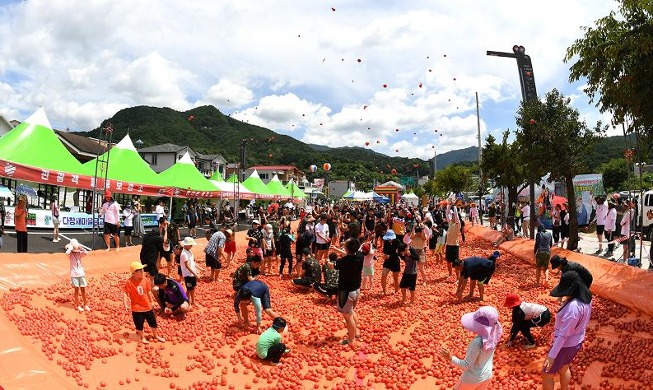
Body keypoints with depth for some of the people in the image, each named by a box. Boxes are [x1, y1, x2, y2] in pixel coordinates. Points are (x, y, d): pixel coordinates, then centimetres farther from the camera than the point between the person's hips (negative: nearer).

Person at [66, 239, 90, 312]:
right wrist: (70, 247, -12)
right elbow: (67, 253, -27)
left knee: (83, 290, 6)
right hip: (74, 274, -2)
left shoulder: (79, 253, 4)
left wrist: (80, 247, -12)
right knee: (76, 290, 1)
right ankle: (78, 305, 11)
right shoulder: (70, 254, -3)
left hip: (81, 273, 3)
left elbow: (85, 253, -16)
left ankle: (85, 305, 14)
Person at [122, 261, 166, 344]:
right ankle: (142, 338, 31)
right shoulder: (129, 282, -17)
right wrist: (125, 304, -20)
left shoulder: (145, 280, -4)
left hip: (147, 306, 4)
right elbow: (124, 293, -14)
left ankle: (156, 336, 33)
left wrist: (151, 301, 16)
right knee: (139, 324, 8)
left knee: (153, 322, 13)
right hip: (137, 308, -4)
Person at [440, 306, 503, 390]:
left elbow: (466, 365, -28)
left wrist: (451, 359, -26)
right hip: (487, 376, 6)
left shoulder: (477, 342, -37)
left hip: (473, 378, -6)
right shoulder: (493, 335, -17)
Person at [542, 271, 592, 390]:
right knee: (564, 369, 32)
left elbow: (563, 334, -33)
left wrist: (551, 355, -30)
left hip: (565, 345, -9)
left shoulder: (572, 307, -37)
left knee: (546, 374, 12)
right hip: (577, 341, 9)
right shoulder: (586, 298, -10)